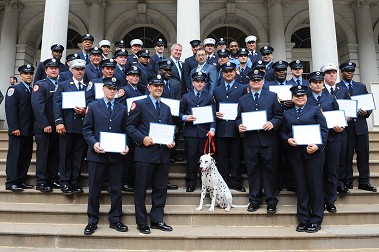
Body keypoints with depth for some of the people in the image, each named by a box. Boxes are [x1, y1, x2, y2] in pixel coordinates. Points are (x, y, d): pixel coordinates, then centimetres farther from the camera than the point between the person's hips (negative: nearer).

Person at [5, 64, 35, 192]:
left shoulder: (33, 91, 16)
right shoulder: (14, 89, -2)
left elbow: (35, 109, 13)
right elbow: (10, 109, -11)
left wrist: (35, 128, 5)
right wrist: (14, 128, -18)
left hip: (29, 130, 6)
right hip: (17, 130, -6)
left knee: (26, 156, 8)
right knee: (14, 156, -2)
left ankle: (21, 180, 15)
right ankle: (11, 182, 3)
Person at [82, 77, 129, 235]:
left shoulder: (122, 109, 12)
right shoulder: (93, 107, 6)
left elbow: (125, 131, 11)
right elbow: (87, 129, 2)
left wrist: (126, 146, -6)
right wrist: (94, 143, -14)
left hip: (116, 155, 2)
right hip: (97, 154, -2)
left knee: (116, 189, 7)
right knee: (94, 189, 6)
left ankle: (115, 220, 20)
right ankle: (92, 221, 19)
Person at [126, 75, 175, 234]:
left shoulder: (166, 108, 18)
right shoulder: (139, 104, 1)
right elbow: (130, 126, -4)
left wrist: (172, 142, 2)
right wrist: (142, 139, -17)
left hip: (163, 154, 6)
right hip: (145, 153, -5)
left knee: (160, 189, 10)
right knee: (141, 189, 3)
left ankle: (157, 220, 22)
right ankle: (141, 222, 16)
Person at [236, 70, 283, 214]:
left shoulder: (272, 96, 9)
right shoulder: (243, 100, 15)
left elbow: (279, 115, 5)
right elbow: (238, 118, 14)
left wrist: (272, 123, -13)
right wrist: (239, 126, -7)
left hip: (268, 141, -1)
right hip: (250, 141, 2)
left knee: (270, 171, 3)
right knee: (252, 171, 6)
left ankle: (271, 201, 13)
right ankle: (254, 201, 17)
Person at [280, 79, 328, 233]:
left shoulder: (315, 110, 9)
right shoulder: (287, 113, 16)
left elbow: (324, 130, 1)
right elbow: (283, 132, 12)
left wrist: (317, 146, -13)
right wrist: (288, 140, -10)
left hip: (314, 153, -2)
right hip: (295, 154, 2)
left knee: (315, 185, 0)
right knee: (300, 186, 5)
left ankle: (315, 221, 11)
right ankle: (303, 220, 13)